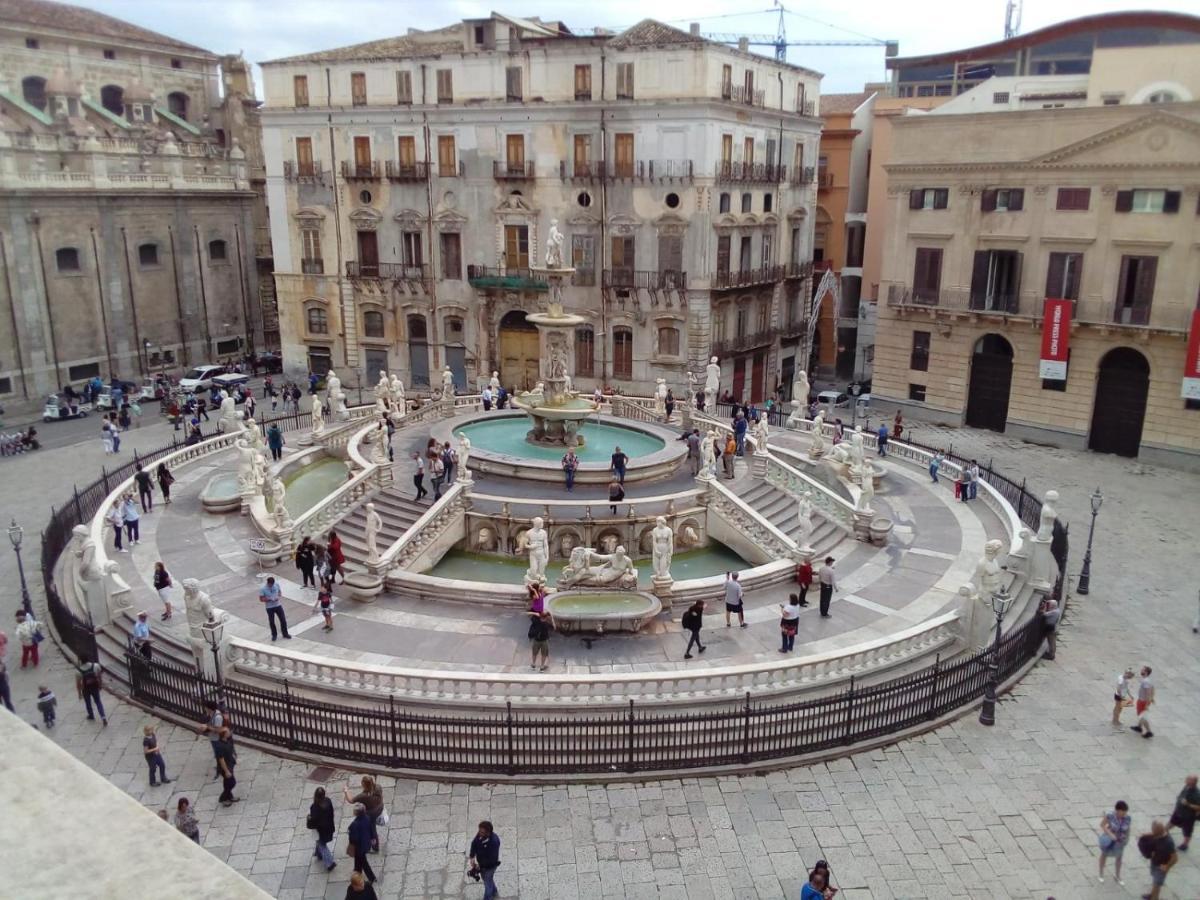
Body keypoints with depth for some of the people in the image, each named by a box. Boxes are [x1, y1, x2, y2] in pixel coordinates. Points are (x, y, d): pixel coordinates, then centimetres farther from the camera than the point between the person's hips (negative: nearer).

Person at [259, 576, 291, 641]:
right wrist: (269, 599, -26)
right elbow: (261, 599, -13)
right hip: (269, 608, -2)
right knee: (271, 622, 10)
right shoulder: (262, 589, -17)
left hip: (278, 605, 2)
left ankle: (285, 634, 21)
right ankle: (274, 635, 30)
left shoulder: (276, 585, -7)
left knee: (283, 620, 5)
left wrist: (279, 597, -12)